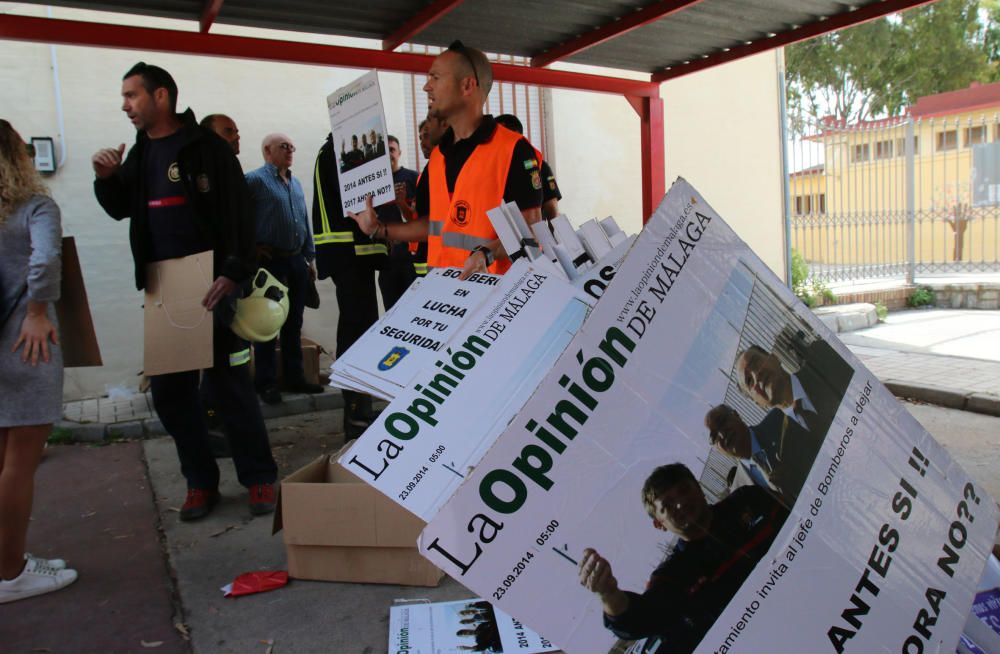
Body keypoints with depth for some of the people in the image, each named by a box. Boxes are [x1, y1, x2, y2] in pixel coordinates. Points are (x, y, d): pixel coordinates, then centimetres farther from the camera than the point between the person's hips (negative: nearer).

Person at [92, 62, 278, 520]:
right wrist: (106, 178, 1)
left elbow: (239, 213, -13)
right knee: (169, 390, 7)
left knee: (230, 383, -1)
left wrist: (233, 272, -23)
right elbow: (120, 209, 22)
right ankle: (201, 481, 20)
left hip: (211, 286, -6)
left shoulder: (206, 147, -6)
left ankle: (258, 478, 12)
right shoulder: (140, 152, 13)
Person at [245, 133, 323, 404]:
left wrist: (310, 258, 15)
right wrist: (255, 253, -14)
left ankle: (294, 376, 20)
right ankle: (266, 382, 7)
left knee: (294, 323, 11)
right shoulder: (255, 180, -6)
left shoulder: (296, 184, 17)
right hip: (269, 261, -7)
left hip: (296, 261, 7)